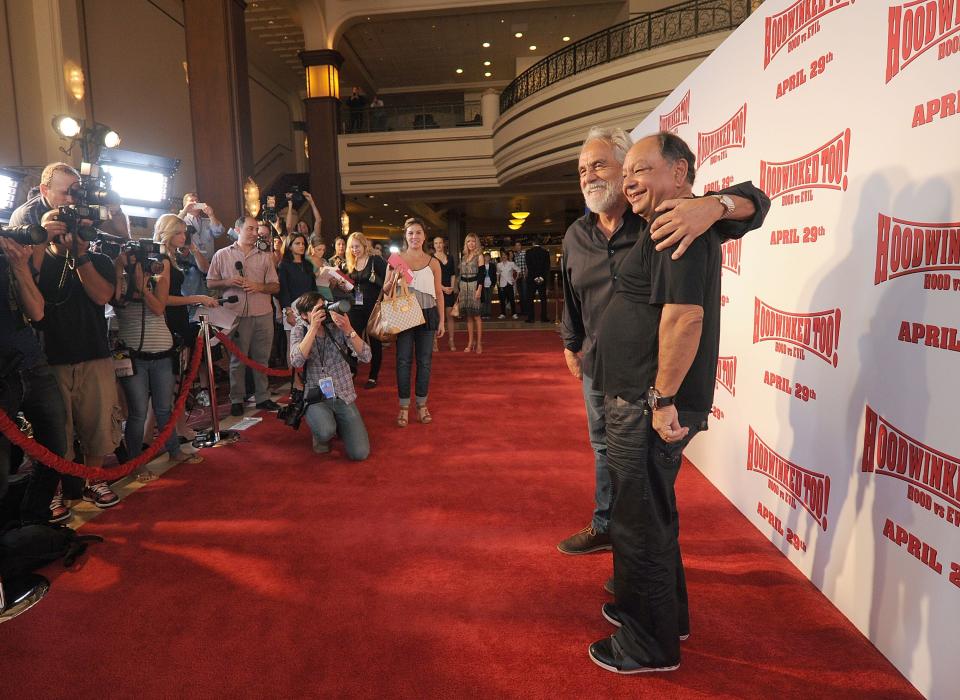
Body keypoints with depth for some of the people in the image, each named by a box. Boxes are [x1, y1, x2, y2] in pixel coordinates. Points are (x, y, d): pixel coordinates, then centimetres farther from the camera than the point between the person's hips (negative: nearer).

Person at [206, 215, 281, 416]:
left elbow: (275, 286, 10)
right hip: (237, 315, -2)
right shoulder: (222, 255, 7)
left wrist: (259, 287, -9)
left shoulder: (265, 256, 12)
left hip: (263, 314, 2)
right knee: (237, 359, 3)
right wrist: (228, 282, -11)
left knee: (261, 358, 7)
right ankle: (236, 400, 12)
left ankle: (262, 397, 16)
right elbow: (210, 283, 7)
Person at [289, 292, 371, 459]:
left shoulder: (338, 327, -3)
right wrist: (313, 328, -25)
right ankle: (319, 432, 5)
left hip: (344, 397, 1)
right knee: (326, 432, -34)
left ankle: (337, 424, 23)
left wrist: (348, 330, -27)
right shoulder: (299, 330, -1)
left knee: (360, 453, -8)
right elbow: (296, 361, -21)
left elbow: (365, 357, -14)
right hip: (315, 397, -1)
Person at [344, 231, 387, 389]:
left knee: (375, 342, 5)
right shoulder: (351, 264, 10)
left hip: (373, 307, -4)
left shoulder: (376, 260, -7)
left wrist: (375, 278, -30)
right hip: (356, 308, 5)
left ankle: (373, 377, 15)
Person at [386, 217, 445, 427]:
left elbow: (438, 293, 8)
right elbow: (386, 289, 7)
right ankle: (404, 407, 10)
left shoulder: (433, 262, 6)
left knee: (424, 360, 6)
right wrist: (395, 279, -14)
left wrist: (441, 320, 5)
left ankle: (422, 404, 19)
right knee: (403, 360, 1)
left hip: (427, 314, 1)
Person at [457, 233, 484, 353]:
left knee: (476, 315, -6)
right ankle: (470, 342, 13)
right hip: (464, 286, 5)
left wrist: (479, 289, -16)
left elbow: (481, 274, -8)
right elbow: (461, 274, 17)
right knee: (468, 316, 7)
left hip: (474, 286, -5)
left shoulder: (479, 256, -1)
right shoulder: (463, 257, 14)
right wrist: (460, 289, 13)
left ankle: (479, 343, -2)